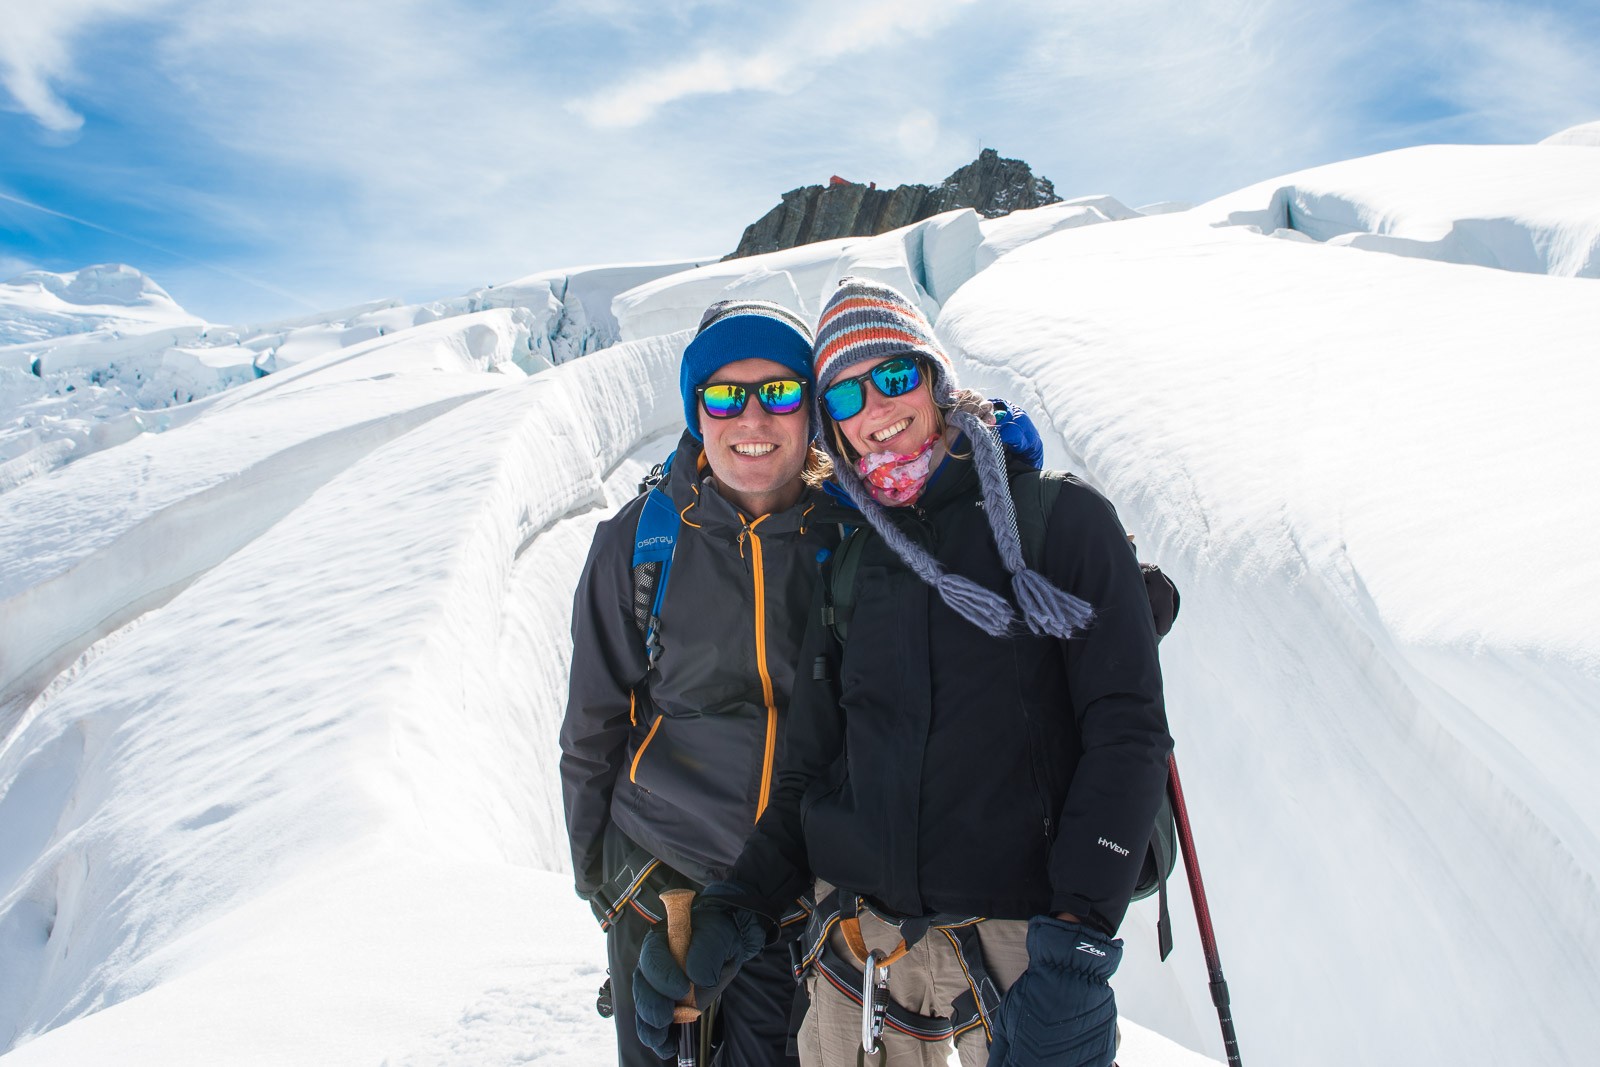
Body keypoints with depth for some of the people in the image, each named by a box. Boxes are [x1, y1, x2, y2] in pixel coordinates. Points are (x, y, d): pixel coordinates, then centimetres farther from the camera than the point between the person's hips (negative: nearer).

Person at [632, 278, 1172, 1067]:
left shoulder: (1062, 519, -3)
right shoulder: (848, 568, 9)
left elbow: (1128, 731, -10)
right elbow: (811, 769, 11)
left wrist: (1078, 945, -18)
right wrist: (735, 910, -1)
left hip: (1024, 935, -3)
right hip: (861, 942, 4)